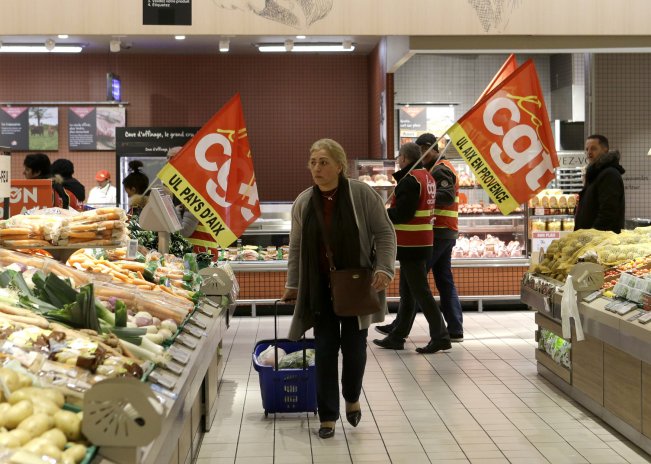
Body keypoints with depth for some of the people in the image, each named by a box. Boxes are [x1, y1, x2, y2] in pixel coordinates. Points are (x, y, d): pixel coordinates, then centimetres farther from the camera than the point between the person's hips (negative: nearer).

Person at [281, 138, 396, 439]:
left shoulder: (362, 195, -10)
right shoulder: (303, 203, 1)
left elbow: (384, 233, -6)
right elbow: (296, 247, 8)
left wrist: (384, 268, -16)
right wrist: (293, 285, 9)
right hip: (320, 288, 2)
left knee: (354, 346, 7)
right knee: (325, 349, 2)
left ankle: (352, 398, 35)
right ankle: (328, 416, 12)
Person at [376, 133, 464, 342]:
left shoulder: (440, 170, -11)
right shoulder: (444, 168, 21)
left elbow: (447, 197, -24)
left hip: (438, 233, -10)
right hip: (447, 233, 10)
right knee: (445, 281, 9)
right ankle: (455, 330, 9)